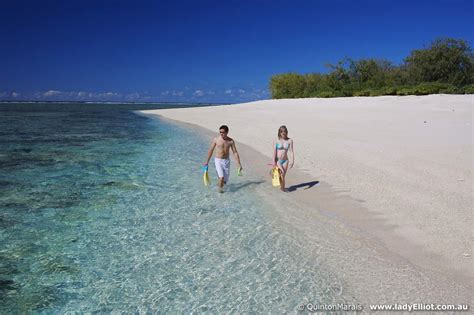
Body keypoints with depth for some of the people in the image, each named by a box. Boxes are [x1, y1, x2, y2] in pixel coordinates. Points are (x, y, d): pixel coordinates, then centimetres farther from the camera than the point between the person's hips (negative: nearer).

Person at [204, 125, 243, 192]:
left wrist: (239, 164, -5)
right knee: (221, 177, -20)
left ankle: (219, 183, 42)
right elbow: (211, 150, 2)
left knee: (225, 180, 8)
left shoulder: (231, 141, -5)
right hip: (218, 160, -2)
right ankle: (219, 187, 10)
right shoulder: (216, 139, -8)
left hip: (227, 161, 2)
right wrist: (207, 161, 8)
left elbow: (235, 152, -1)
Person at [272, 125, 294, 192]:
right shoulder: (276, 141, -6)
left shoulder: (290, 141, -4)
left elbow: (291, 151, -5)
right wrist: (273, 161, -11)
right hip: (277, 160, -2)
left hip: (285, 160, 2)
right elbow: (274, 151, -6)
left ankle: (282, 187, 27)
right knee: (282, 172, -21)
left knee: (283, 175, 6)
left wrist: (292, 161, -13)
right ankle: (282, 187, 1)